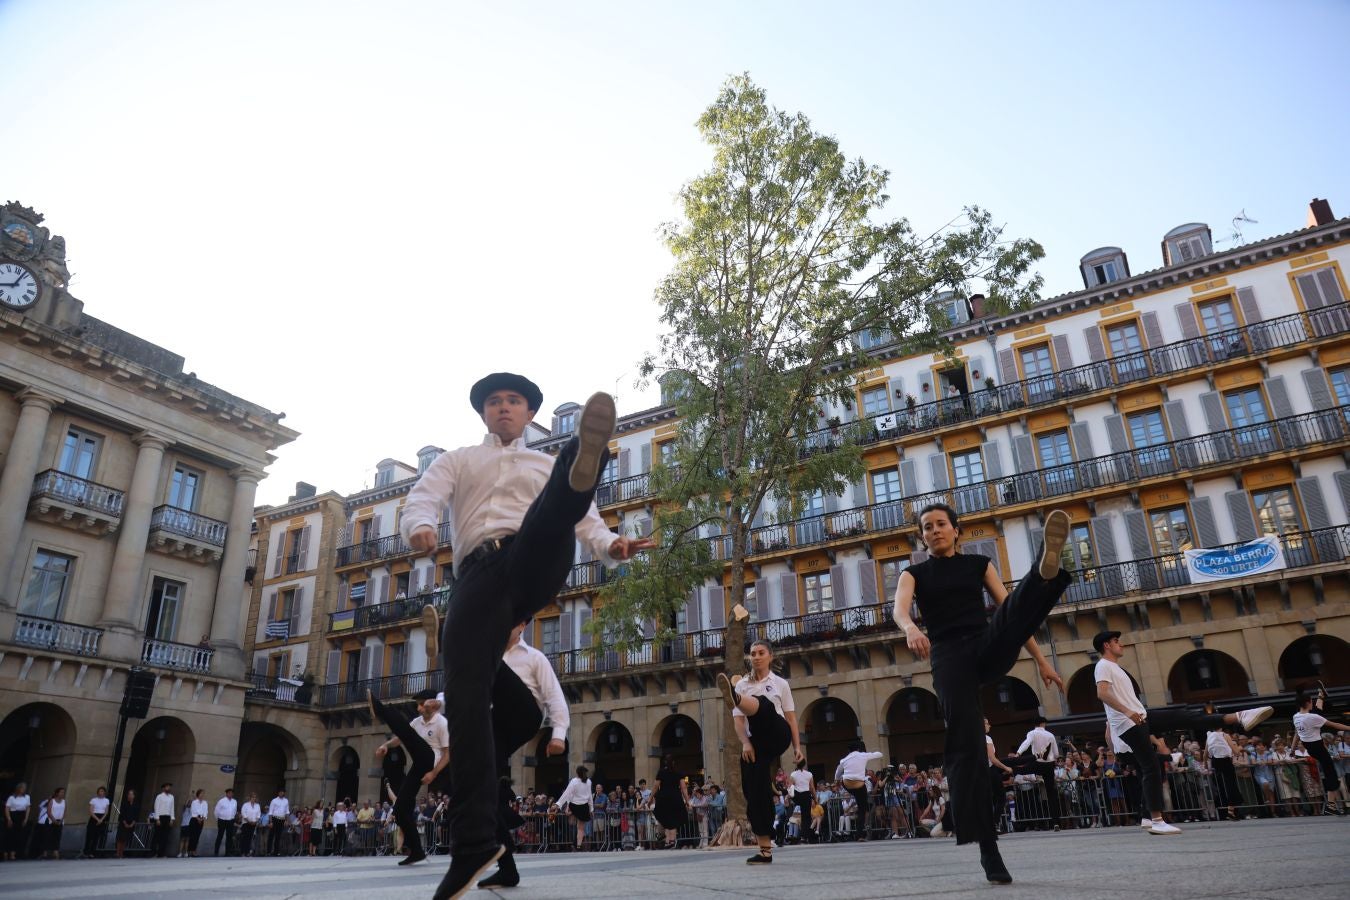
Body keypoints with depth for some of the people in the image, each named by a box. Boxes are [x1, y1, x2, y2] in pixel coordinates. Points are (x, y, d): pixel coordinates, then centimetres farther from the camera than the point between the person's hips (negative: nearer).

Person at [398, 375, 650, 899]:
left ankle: (582, 469, -69)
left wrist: (612, 546, -9)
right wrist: (419, 528, -19)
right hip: (477, 576, 1)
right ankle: (474, 842, -9)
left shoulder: (550, 464, 30)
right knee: (464, 698, -14)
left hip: (536, 564, 0)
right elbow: (421, 501, 8)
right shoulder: (456, 462, 29)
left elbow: (586, 522, 17)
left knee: (558, 502, -30)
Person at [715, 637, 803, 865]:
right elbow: (738, 718, 5)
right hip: (755, 742, 3)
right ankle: (765, 850, 3)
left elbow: (791, 717, 10)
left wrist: (797, 746, 1)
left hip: (777, 736, -3)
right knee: (755, 791, -6)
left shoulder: (780, 683, 12)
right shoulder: (741, 684, 14)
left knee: (760, 704, -33)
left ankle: (734, 698, -70)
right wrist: (745, 743, -10)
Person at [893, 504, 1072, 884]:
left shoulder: (979, 563, 17)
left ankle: (1047, 569, -66)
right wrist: (911, 629, -33)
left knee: (1021, 602, -29)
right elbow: (900, 609, -9)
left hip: (990, 649, 1)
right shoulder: (914, 574, 12)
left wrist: (1040, 659, 6)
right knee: (966, 746, -12)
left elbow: (1013, 614, 14)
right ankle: (987, 849, -6)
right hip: (949, 658, -1)